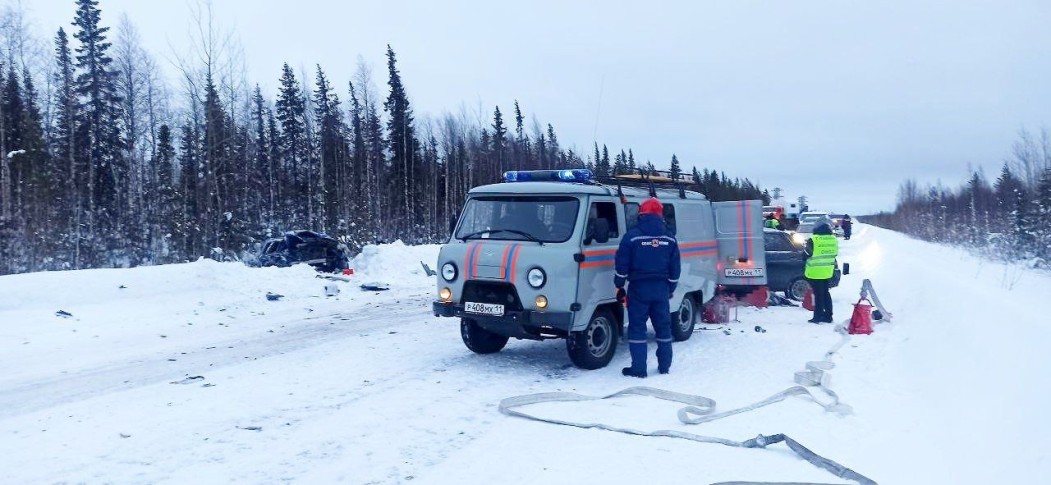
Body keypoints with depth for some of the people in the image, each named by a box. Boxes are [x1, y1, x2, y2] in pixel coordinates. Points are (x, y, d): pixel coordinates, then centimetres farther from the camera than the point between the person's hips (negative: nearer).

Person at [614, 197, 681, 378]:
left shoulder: (632, 236, -7)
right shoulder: (669, 238, 5)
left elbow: (622, 266, -6)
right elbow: (674, 269, 8)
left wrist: (619, 287, 5)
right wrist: (671, 289, 19)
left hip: (639, 288, -3)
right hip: (661, 289, 4)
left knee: (637, 327, 2)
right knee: (663, 326, 14)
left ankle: (638, 368, 1)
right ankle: (665, 366, 20)